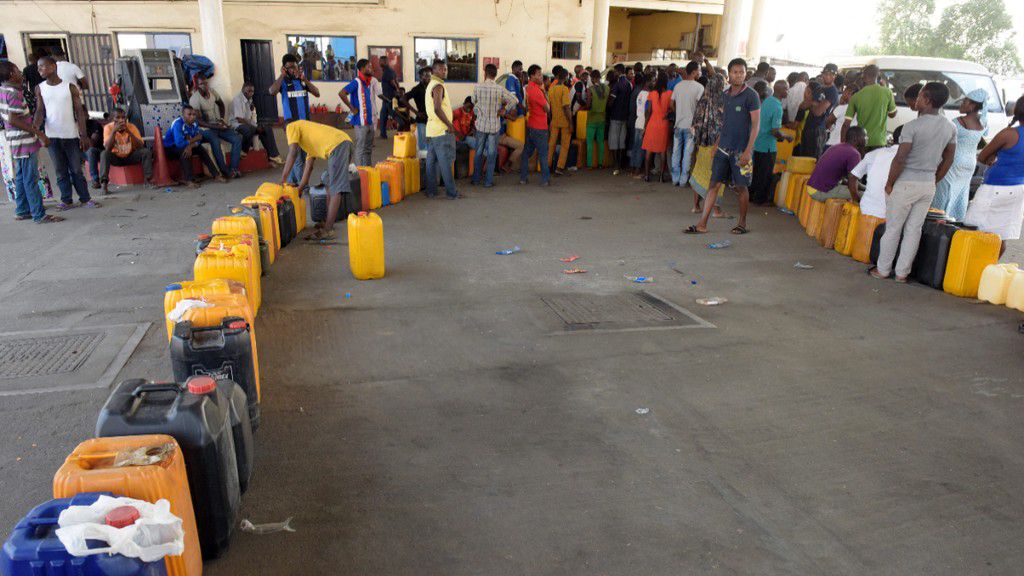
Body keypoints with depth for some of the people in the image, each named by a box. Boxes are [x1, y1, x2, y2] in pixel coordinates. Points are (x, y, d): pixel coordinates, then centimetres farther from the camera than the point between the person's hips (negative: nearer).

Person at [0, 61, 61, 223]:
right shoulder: (14, 93, -18)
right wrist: (38, 133, -22)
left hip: (16, 141, 10)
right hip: (25, 142, -10)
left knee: (21, 178, 17)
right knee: (31, 179, -7)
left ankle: (22, 211, 25)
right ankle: (39, 215, -4)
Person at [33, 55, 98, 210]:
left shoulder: (70, 87, -1)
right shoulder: (40, 89, 6)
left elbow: (79, 111, -2)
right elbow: (40, 111, 0)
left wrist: (83, 135, -8)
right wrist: (34, 127, -19)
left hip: (71, 135, -2)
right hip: (52, 136, 2)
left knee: (76, 169, 4)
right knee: (60, 171, 6)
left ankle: (85, 198, 11)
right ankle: (67, 200, 10)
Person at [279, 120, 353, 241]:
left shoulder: (291, 127, 13)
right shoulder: (310, 140, 36)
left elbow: (293, 153, 0)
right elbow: (309, 166, 34)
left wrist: (283, 179, 3)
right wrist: (299, 189, 35)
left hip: (337, 145, -9)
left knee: (335, 189, -11)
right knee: (329, 183, 22)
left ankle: (328, 230, -11)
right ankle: (328, 223, 28)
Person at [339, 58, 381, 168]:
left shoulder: (371, 82, 11)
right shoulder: (357, 82, -12)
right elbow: (341, 93, -22)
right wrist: (352, 108, -18)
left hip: (370, 120, 8)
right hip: (360, 121, -8)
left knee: (369, 148, 14)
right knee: (361, 148, -3)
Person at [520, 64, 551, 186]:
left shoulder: (529, 87, 7)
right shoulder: (536, 90, -20)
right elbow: (547, 108, -13)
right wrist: (544, 91, -3)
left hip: (530, 124, 9)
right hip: (539, 127, -8)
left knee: (527, 152, 11)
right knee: (543, 154, 0)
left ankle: (522, 178, 14)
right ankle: (545, 180, 5)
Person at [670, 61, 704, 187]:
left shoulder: (678, 85, 5)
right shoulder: (699, 87, -9)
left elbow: (672, 104, 9)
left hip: (678, 124, 4)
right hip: (690, 125, -4)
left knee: (676, 153, 10)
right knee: (687, 154, 3)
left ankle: (675, 179, 14)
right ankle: (683, 180, 5)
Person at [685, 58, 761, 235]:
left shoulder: (750, 96, -7)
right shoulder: (726, 95, 11)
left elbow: (756, 124, -10)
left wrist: (748, 150, -17)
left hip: (741, 150, -5)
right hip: (724, 148, 5)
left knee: (741, 187, 4)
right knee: (714, 184, 2)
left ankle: (742, 223, 19)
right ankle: (702, 224, 2)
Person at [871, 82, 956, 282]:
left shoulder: (913, 126, -17)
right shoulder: (950, 128, 4)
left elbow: (900, 159, -19)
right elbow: (948, 160, 10)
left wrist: (889, 183, -8)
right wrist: (933, 181, 19)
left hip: (906, 183, -6)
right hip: (928, 185, 6)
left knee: (893, 228, 6)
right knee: (914, 230, 11)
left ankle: (883, 269, 15)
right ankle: (902, 272, 17)